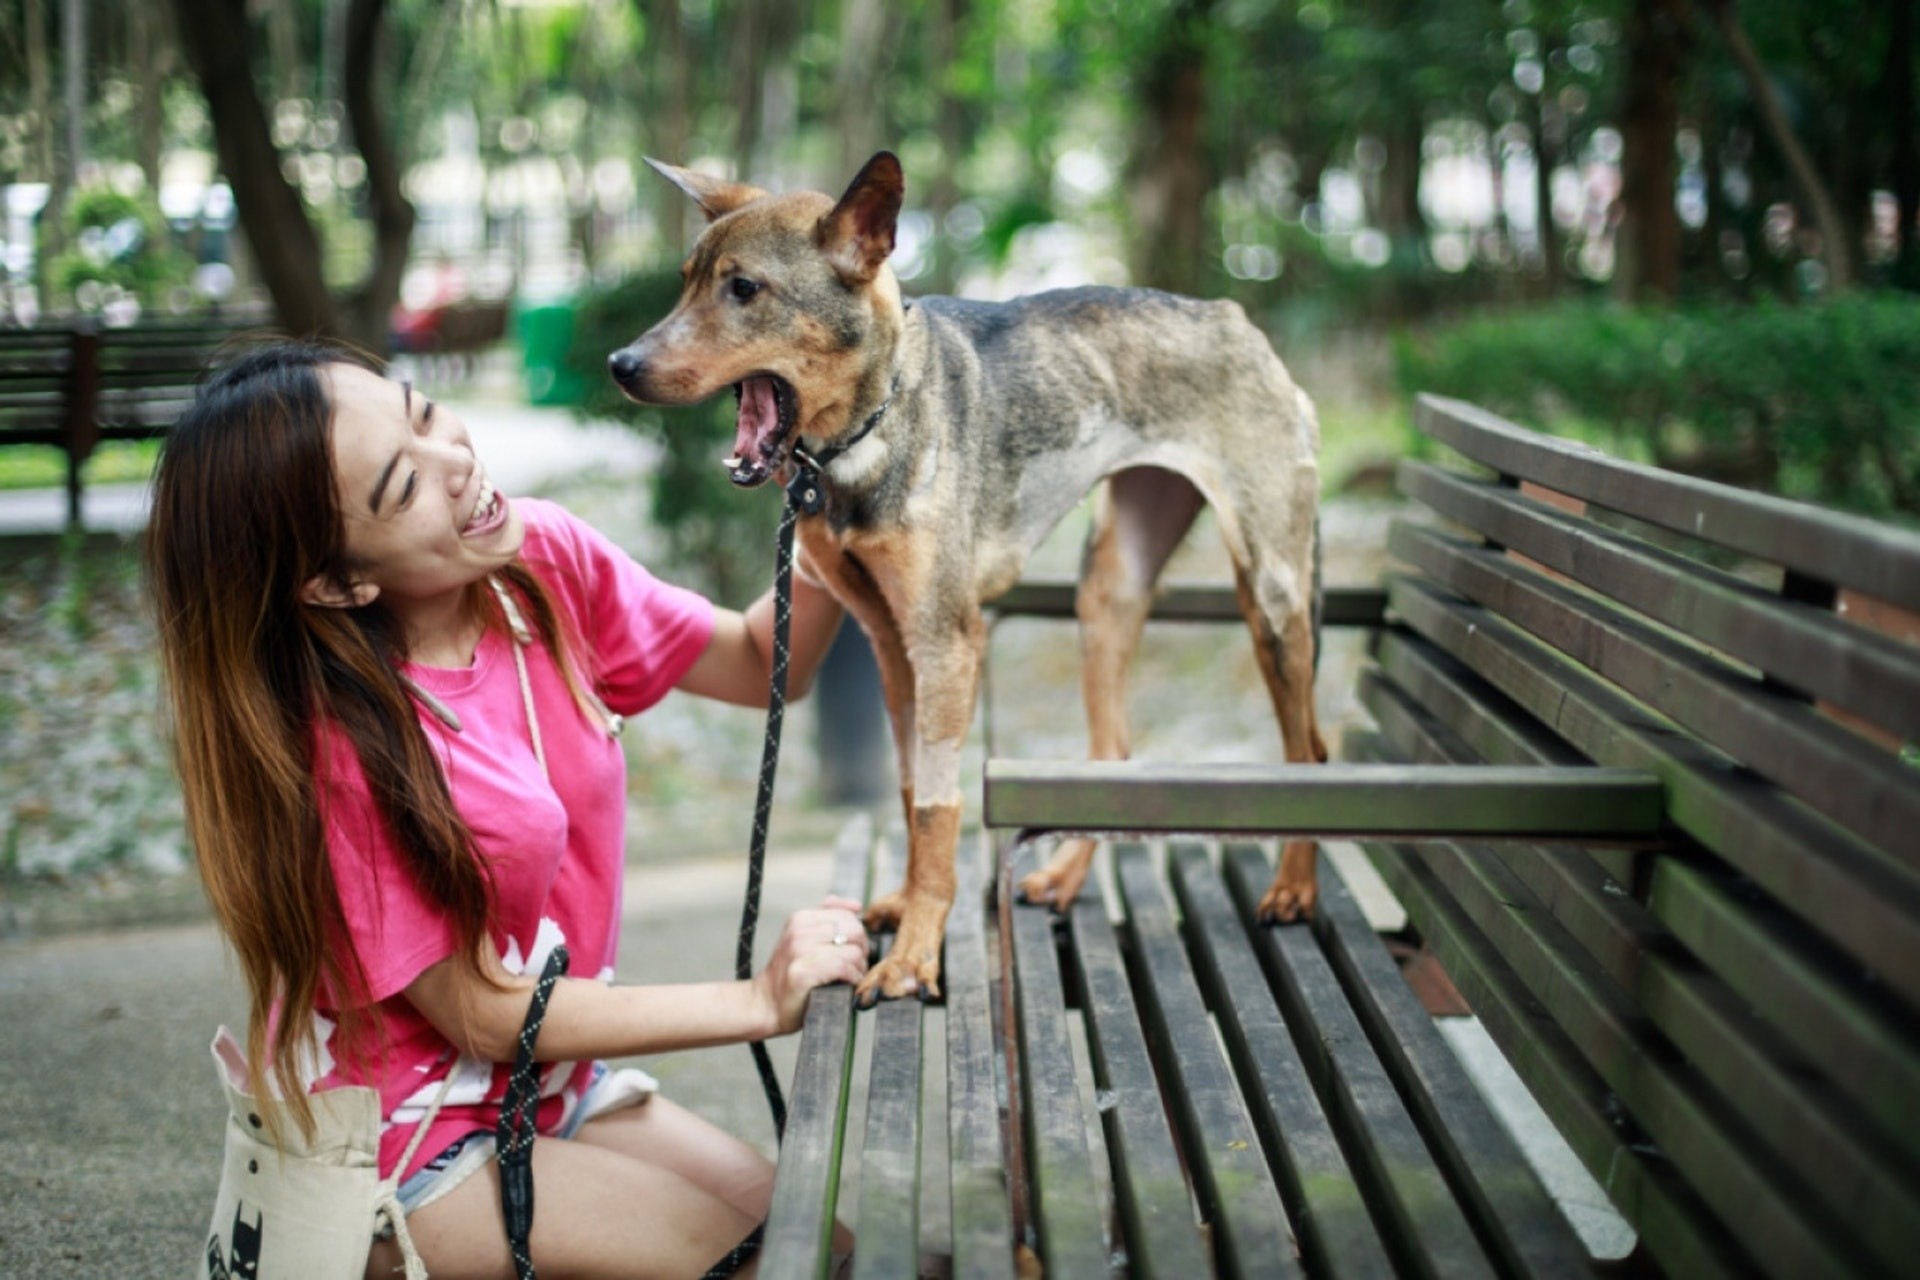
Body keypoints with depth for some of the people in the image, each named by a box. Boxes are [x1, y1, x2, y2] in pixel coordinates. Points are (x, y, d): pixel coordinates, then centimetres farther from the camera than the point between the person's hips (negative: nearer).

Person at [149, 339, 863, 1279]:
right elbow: (484, 1016, -19)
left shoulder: (542, 560, -9)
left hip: (546, 1089, 6)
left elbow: (764, 665, 2)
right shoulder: (341, 743, -26)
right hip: (404, 1147, -6)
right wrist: (761, 1003, -21)